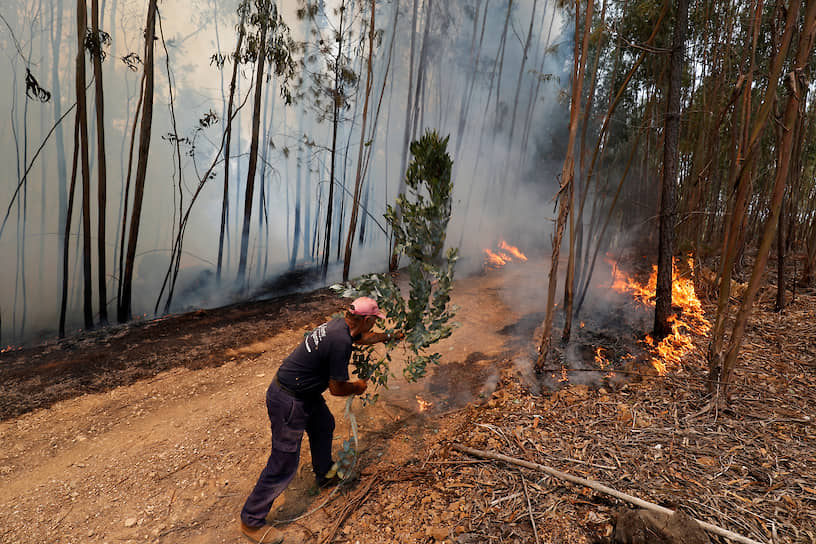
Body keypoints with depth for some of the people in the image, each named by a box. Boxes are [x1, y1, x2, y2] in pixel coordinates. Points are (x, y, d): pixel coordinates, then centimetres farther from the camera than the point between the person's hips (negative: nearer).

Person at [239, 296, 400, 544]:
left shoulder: (342, 323, -1)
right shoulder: (341, 342, -29)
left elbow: (363, 337, 23)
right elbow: (337, 389, -19)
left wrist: (392, 336, 33)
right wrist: (358, 387, 1)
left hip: (306, 393, 10)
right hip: (288, 402, -10)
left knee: (324, 425, 27)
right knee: (284, 462, 1)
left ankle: (325, 475, 51)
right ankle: (252, 521, 20)